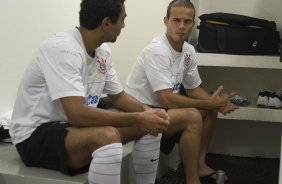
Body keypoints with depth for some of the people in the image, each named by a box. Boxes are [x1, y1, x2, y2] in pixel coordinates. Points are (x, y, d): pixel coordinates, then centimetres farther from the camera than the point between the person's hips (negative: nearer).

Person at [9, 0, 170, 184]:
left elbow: (119, 97, 11)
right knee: (107, 136, -35)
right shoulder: (62, 49, -26)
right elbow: (77, 114, -34)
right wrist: (138, 118, -27)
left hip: (75, 123, 9)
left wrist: (147, 111, -10)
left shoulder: (103, 51, 0)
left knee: (148, 124, 1)